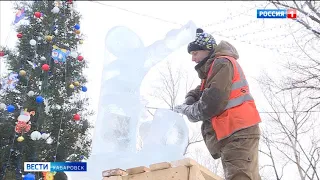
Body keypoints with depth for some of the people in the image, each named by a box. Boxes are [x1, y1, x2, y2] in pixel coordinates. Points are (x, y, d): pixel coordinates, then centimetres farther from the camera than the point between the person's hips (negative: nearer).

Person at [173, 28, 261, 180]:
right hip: (231, 133, 11)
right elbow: (199, 92, 23)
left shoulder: (222, 63, -7)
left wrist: (190, 111, -5)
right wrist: (187, 105, 1)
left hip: (238, 132, -11)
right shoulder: (213, 68, 26)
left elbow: (214, 100, -18)